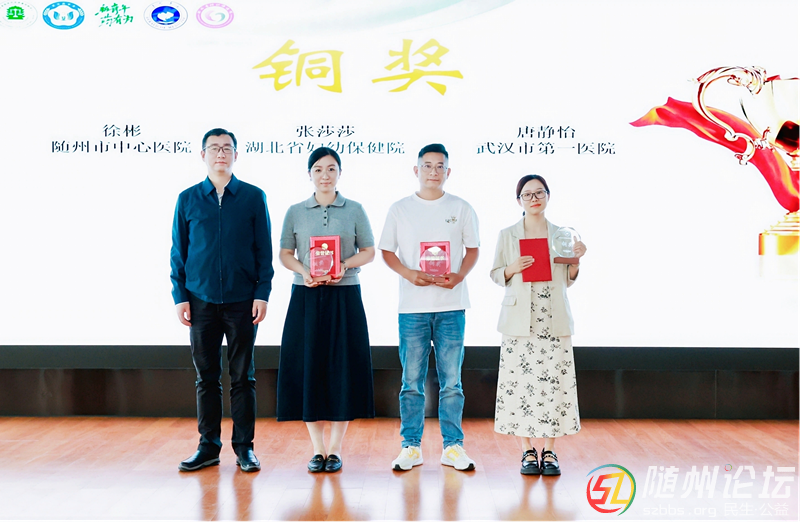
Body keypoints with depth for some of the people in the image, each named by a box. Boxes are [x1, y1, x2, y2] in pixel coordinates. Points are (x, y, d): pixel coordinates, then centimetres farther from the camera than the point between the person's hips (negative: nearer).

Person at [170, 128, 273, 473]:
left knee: (243, 376, 5)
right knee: (206, 376, 8)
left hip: (242, 301, -1)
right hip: (201, 301, 1)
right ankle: (208, 446, 18)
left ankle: (244, 447, 14)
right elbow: (178, 252, 8)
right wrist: (180, 296, 0)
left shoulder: (254, 198, 3)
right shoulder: (188, 199, 7)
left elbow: (264, 251, 3)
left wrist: (262, 294, -5)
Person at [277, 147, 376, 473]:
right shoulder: (295, 212, 8)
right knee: (308, 369, 1)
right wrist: (303, 271, -11)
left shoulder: (354, 210, 5)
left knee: (343, 370, 0)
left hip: (344, 297, -1)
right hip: (306, 297, 1)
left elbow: (369, 251, 5)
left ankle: (335, 449, 10)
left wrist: (345, 265, -13)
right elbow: (285, 254, 8)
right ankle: (318, 449, 13)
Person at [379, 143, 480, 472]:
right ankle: (411, 446, 14)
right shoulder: (400, 209, 5)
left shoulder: (461, 209, 7)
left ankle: (453, 446, 13)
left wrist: (459, 276, -10)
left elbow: (473, 249, 9)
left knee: (451, 380, 3)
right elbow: (387, 251, 6)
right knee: (412, 380, 4)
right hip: (412, 306, 0)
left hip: (451, 305, 0)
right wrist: (408, 274, -11)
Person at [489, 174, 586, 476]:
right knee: (519, 382, -3)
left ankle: (549, 452, 10)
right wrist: (513, 269, -12)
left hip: (554, 322, 1)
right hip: (519, 321, -1)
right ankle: (527, 452, 9)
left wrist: (576, 261, -4)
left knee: (554, 381, -1)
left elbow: (567, 280, 13)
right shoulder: (507, 235, 6)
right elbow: (496, 275, 7)